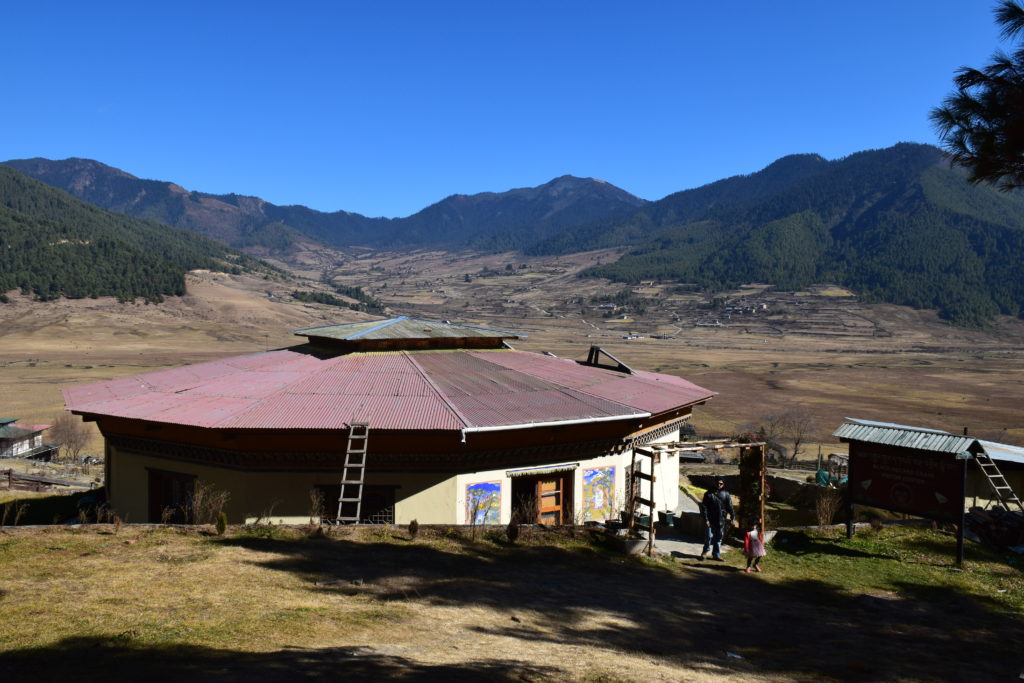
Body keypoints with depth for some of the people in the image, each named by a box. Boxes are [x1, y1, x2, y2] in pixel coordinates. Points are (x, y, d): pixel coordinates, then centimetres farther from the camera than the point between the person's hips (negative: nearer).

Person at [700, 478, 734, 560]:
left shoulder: (726, 494, 3)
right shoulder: (709, 494, -6)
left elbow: (729, 506, 5)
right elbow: (704, 507, -6)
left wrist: (732, 517, -3)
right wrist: (706, 519, -11)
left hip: (720, 521, 3)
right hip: (710, 520, -3)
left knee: (718, 538, 10)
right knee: (709, 536, -1)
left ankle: (716, 554, 22)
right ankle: (705, 552, 18)